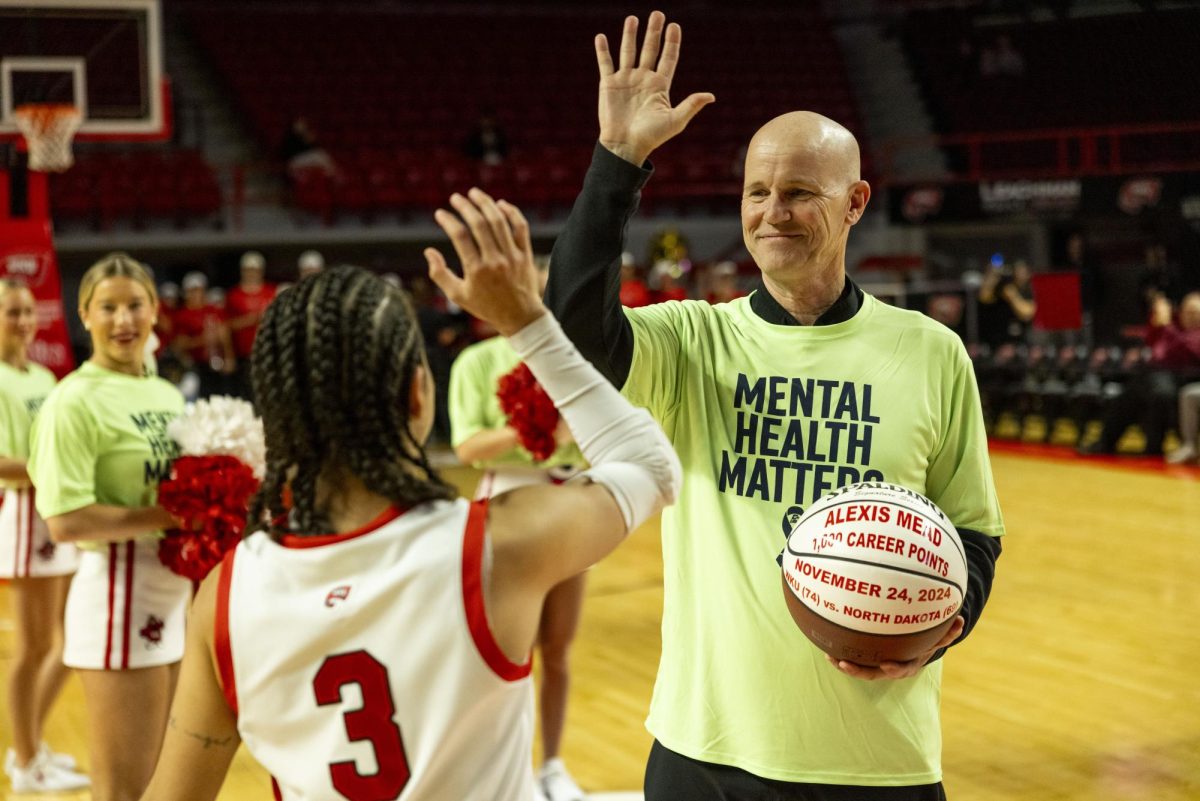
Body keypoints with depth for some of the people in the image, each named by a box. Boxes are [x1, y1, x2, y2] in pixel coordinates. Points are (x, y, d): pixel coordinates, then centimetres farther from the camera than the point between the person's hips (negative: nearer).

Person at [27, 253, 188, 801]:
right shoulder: (76, 400, -12)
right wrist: (168, 517, -21)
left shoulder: (167, 395, 11)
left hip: (174, 591, 8)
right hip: (118, 592, -8)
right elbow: (66, 522, -20)